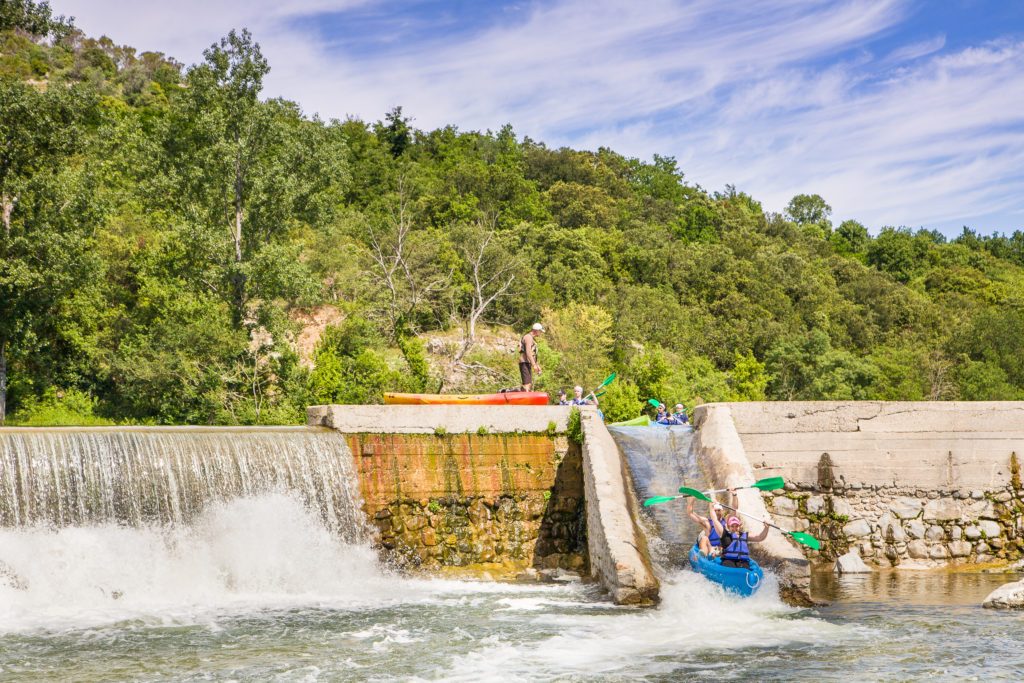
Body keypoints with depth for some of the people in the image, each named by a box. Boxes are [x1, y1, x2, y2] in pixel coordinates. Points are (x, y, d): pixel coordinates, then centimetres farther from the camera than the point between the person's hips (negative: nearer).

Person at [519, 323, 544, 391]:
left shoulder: (532, 338, 22)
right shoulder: (528, 337, -11)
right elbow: (528, 352, -21)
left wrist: (537, 365, 25)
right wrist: (534, 365, -23)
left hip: (528, 363, 11)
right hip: (525, 363, -11)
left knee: (530, 383, 11)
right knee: (526, 383, -17)